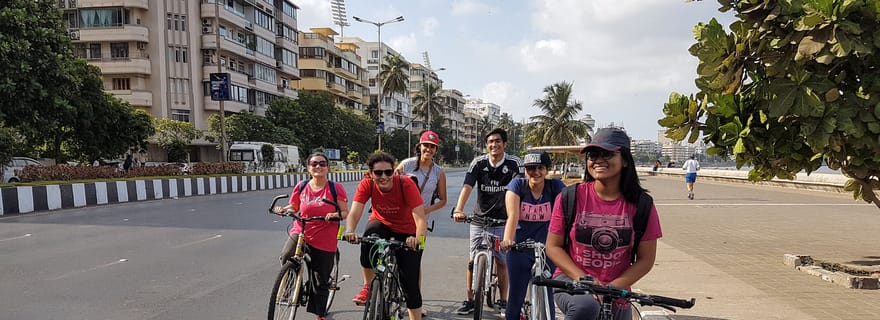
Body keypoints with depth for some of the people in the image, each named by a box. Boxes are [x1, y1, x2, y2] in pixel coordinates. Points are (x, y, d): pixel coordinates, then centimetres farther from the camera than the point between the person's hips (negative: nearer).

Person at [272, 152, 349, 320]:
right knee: (287, 257, -30)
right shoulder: (301, 187, 2)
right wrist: (283, 209, -8)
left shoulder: (335, 188, -6)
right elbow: (293, 207, 13)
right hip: (300, 233, 2)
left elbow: (345, 212, -3)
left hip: (325, 242, -1)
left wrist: (336, 215, -24)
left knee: (321, 283, 8)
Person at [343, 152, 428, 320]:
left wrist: (418, 237, -56)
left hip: (406, 232, -1)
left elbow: (420, 218, -37)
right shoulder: (367, 184, -22)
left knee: (410, 284, -5)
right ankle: (368, 287, -16)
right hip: (381, 224, 1)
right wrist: (350, 231, -52)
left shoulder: (406, 184, -30)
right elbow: (354, 212, -31)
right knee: (370, 233, -36)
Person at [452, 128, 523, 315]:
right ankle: (470, 301, 17)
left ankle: (503, 301, 19)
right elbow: (467, 187, -17)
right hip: (479, 219, 2)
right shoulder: (478, 163, -6)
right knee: (473, 261, 4)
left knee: (501, 261, 2)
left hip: (502, 220, -1)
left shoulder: (514, 163, -9)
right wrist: (458, 209, -32)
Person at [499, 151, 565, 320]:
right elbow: (513, 216, -20)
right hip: (519, 249, 0)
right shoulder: (517, 185, -8)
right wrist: (507, 239, -38)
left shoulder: (555, 186, -7)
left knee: (547, 298, 4)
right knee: (515, 297, 5)